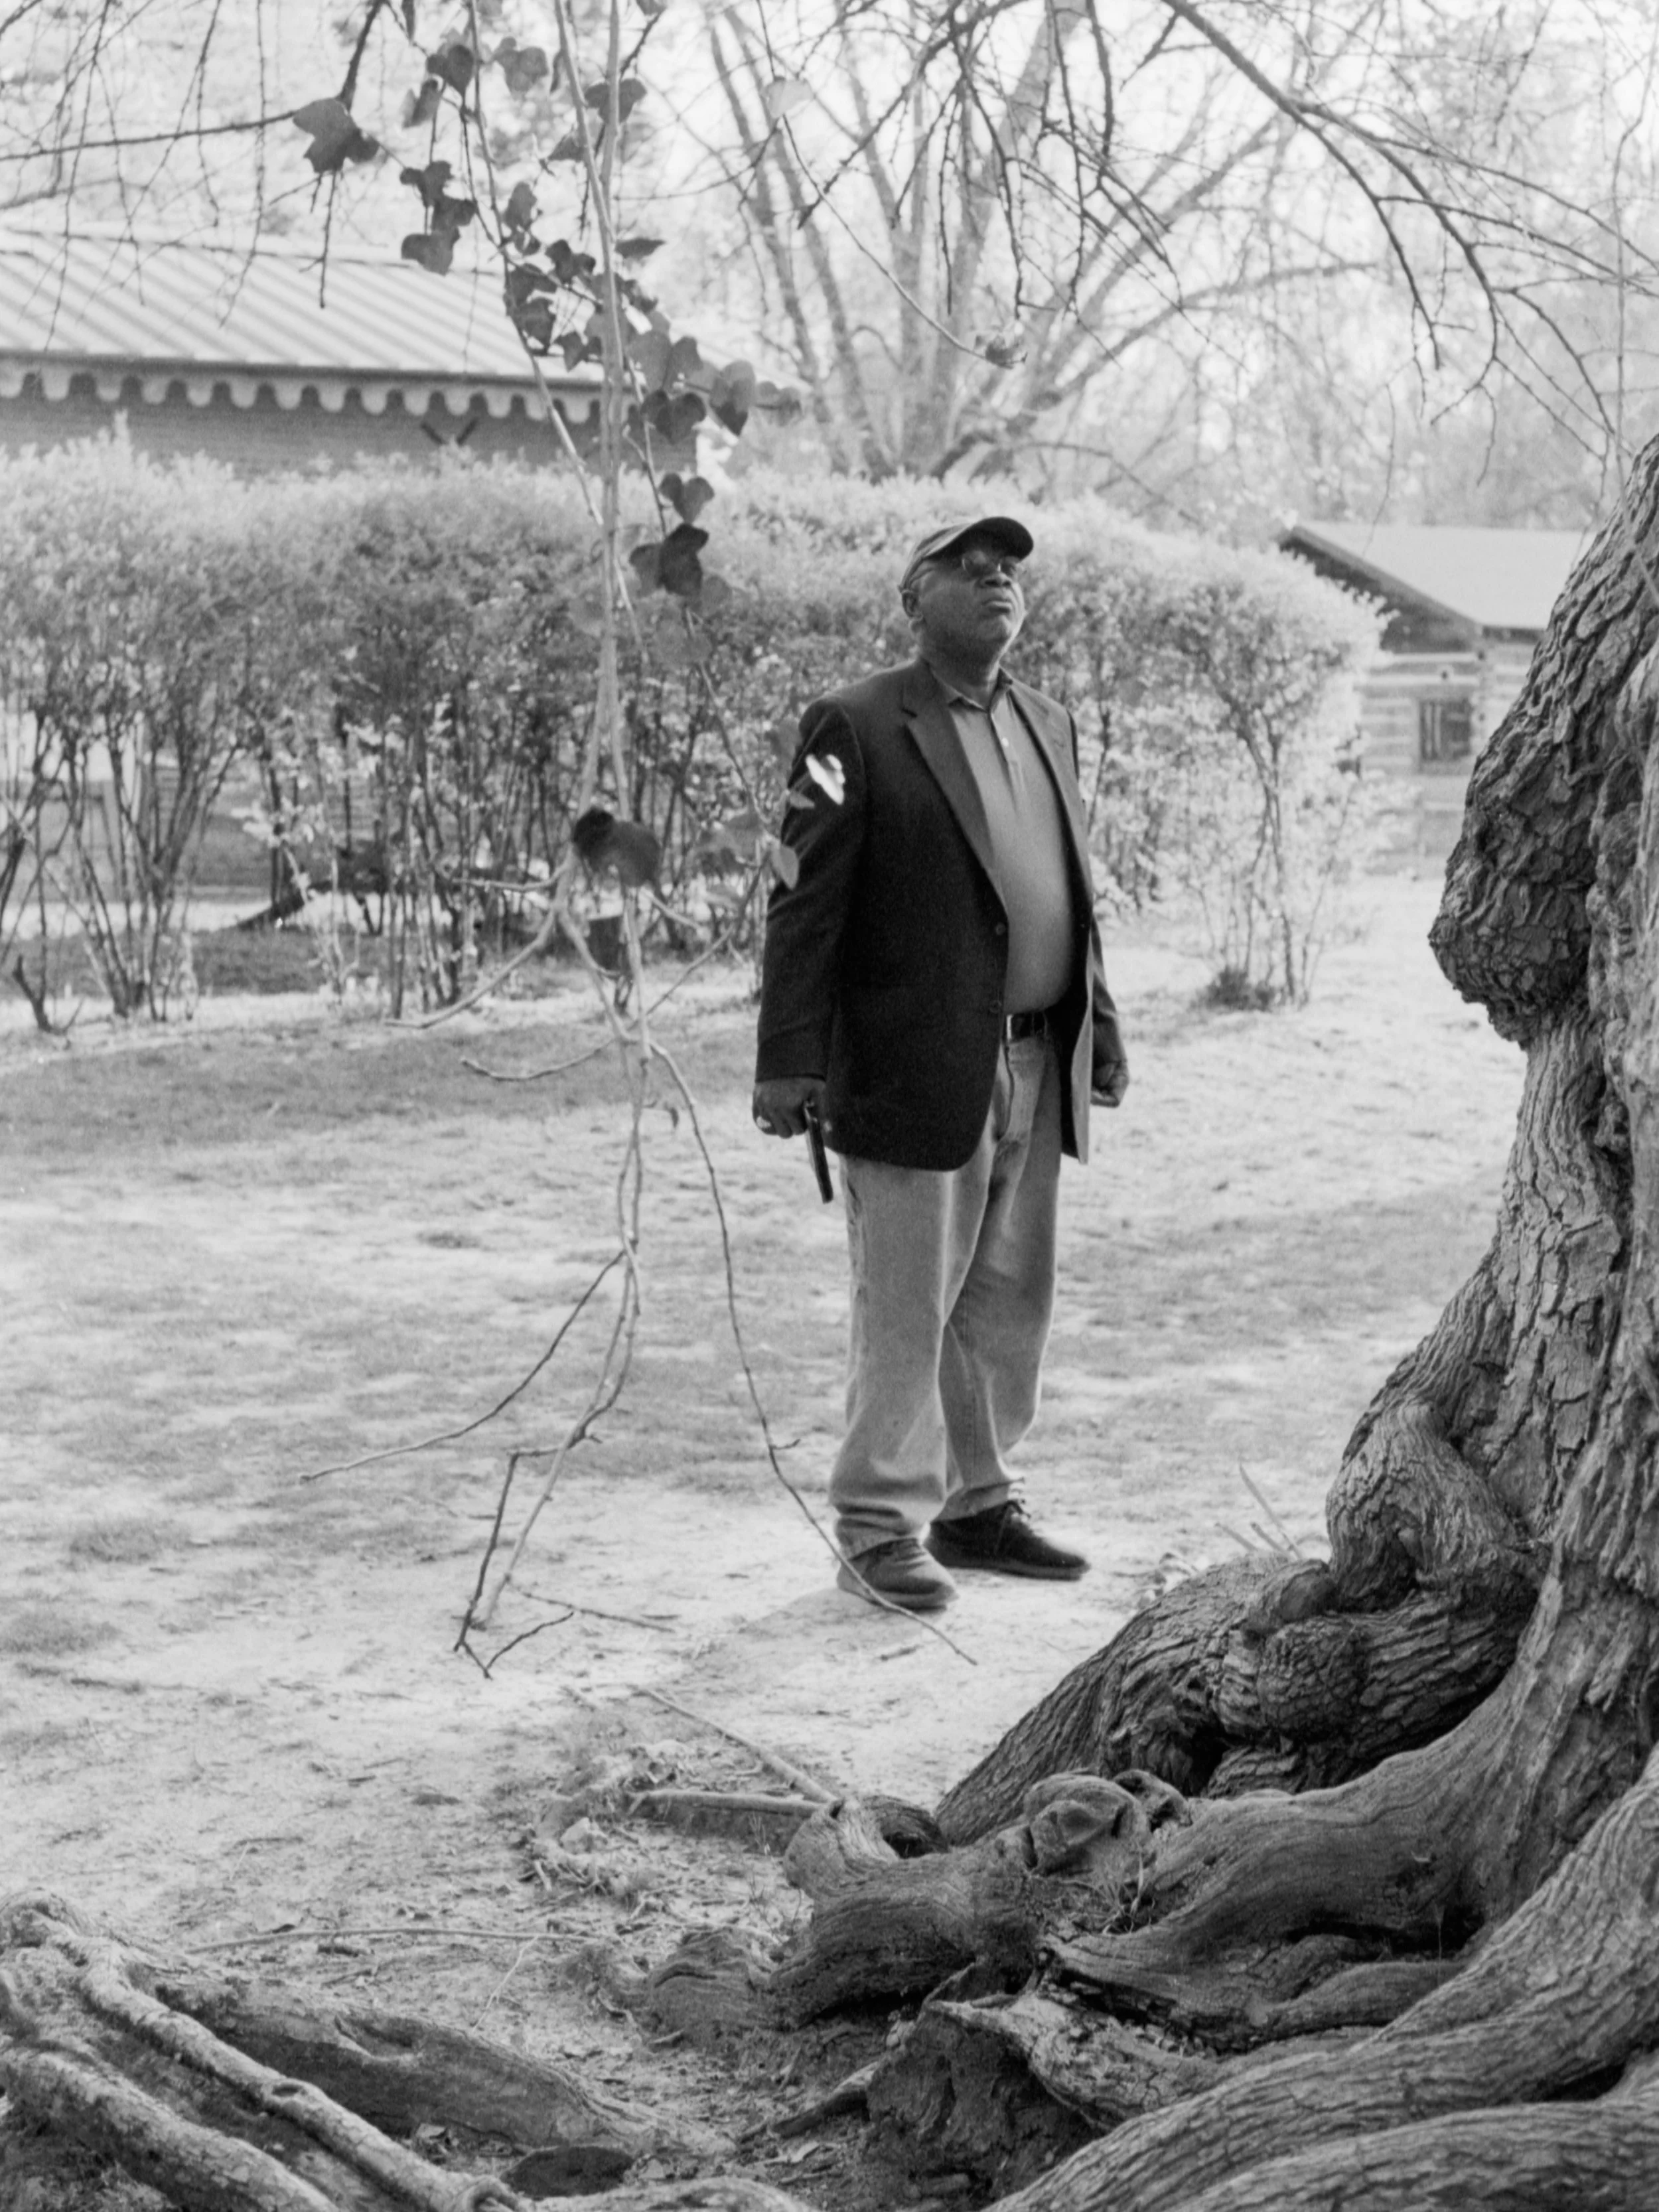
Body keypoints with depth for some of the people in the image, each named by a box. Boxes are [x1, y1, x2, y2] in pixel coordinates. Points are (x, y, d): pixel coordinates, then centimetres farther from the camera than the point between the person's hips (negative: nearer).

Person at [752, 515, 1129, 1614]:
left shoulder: (1051, 724, 15)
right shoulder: (858, 729, -7)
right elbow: (807, 906, -11)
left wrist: (1101, 1028, 15)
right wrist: (791, 1060, -16)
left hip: (1037, 1072, 7)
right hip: (915, 1073, -6)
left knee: (1009, 1304, 13)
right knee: (906, 1309, -1)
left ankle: (979, 1502, 25)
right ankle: (881, 1526, 9)